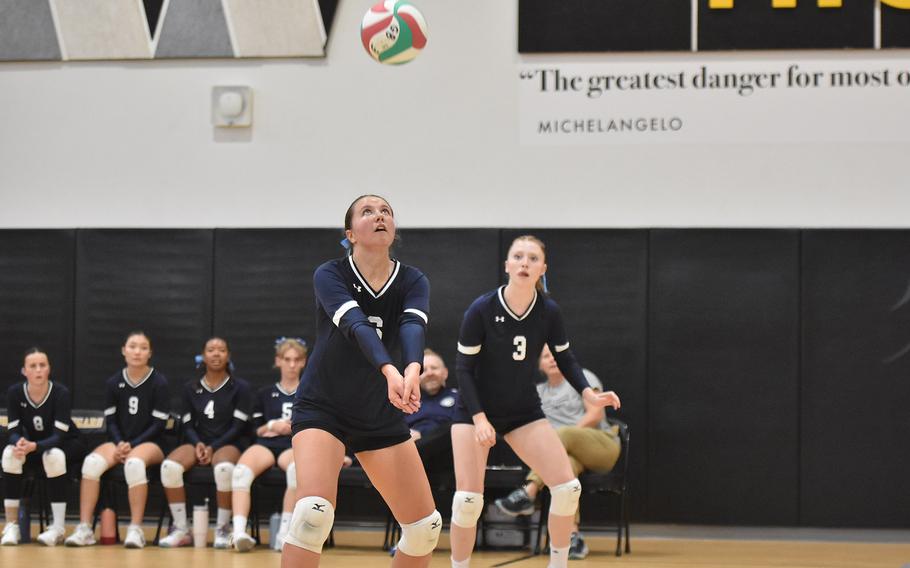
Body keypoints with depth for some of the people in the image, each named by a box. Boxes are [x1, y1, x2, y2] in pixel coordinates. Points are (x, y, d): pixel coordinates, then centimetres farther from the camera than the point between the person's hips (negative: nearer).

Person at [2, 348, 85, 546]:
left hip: (66, 446, -3)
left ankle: (58, 528, -33)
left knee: (53, 455, -38)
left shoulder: (61, 393, -23)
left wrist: (34, 446, -46)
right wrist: (19, 443, -39)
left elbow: (58, 436, -27)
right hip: (33, 448, 3)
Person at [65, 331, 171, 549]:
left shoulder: (159, 383, -4)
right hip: (119, 442, 3)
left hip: (149, 443, -3)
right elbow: (110, 420, 7)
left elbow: (159, 424, -6)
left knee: (134, 463, -39)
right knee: (92, 462, -29)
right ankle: (84, 529, -28)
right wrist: (120, 444, -12)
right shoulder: (113, 383, 6)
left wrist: (133, 445, -15)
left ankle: (136, 529, -36)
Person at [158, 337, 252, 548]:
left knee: (224, 468, -41)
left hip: (227, 444, -3)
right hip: (198, 443, 3)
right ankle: (181, 530, -24)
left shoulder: (239, 387, 6)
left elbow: (239, 426, -1)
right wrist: (198, 444, -10)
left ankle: (223, 529, -24)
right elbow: (188, 425, 11)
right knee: (169, 466, -31)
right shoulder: (191, 388, 15)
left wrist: (213, 448, -13)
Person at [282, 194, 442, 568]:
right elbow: (356, 325, -31)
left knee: (426, 526, 1)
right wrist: (389, 370, -50)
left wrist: (413, 370, -48)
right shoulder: (329, 275, -13)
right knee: (314, 510, -27)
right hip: (322, 407, -4)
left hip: (381, 415, 4)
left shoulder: (413, 282, -4)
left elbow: (413, 327, -26)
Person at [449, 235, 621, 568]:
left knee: (568, 488, -8)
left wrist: (589, 394, -14)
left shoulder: (549, 312, -9)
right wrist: (479, 418, -22)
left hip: (524, 412, 3)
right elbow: (464, 367, -13)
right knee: (468, 500, -15)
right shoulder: (482, 310, -18)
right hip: (475, 410, -3)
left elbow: (565, 359, 3)